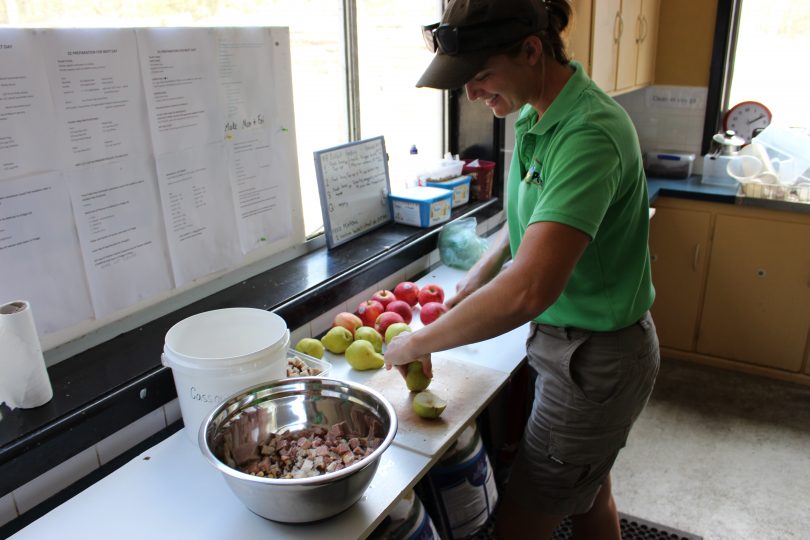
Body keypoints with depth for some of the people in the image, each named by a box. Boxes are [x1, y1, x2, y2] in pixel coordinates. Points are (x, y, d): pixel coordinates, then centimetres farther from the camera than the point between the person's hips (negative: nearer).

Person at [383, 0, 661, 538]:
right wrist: (478, 279, 3)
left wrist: (420, 342, -26)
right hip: (585, 346, 9)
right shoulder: (536, 114, 1)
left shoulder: (589, 134, -29)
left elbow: (530, 290, -38)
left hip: (595, 361, -9)